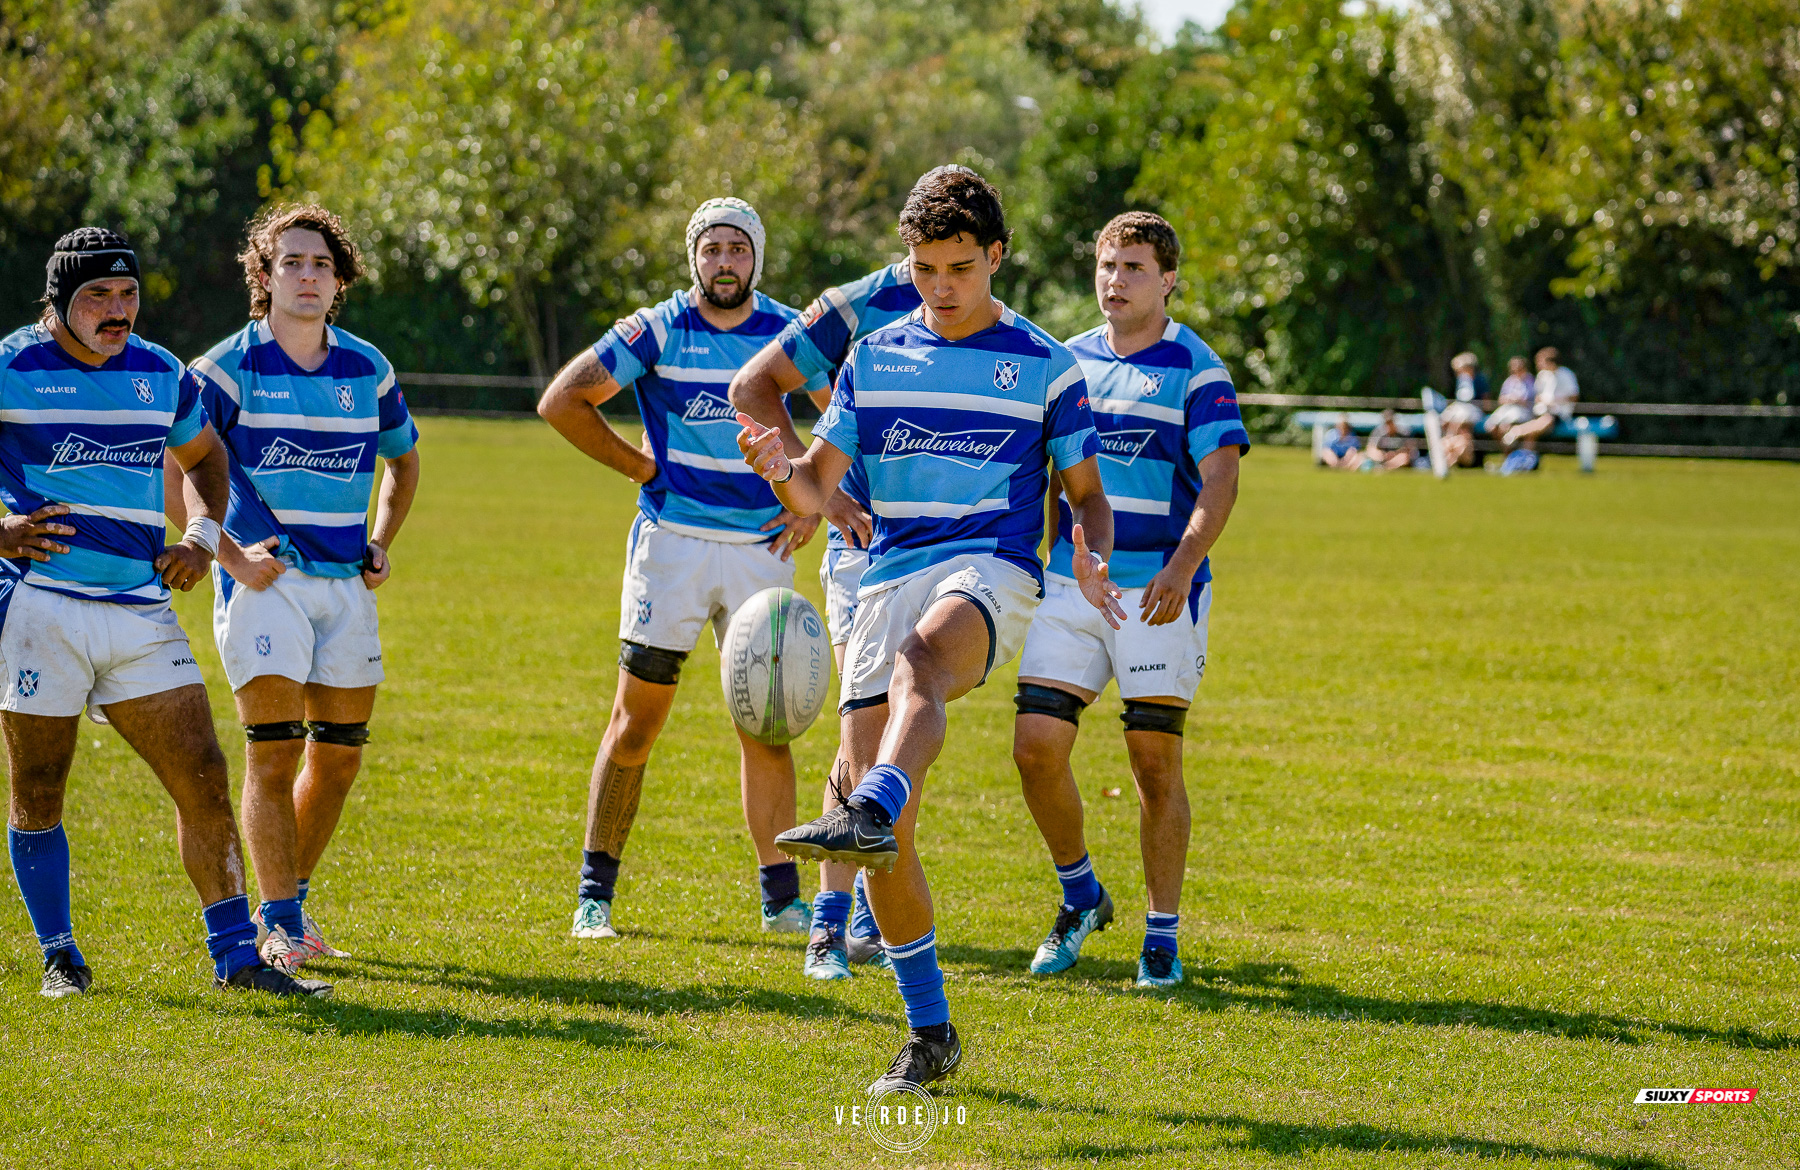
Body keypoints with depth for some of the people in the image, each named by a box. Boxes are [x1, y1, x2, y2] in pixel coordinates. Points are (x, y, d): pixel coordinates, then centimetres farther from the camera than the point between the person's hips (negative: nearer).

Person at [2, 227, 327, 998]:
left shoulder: (159, 373, 11)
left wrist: (203, 535, 12)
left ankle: (235, 954, 3)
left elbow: (203, 455, 28)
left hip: (141, 611, 4)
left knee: (203, 779, -3)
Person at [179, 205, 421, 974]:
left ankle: (287, 906, 23)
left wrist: (381, 542, 13)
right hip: (265, 579, -5)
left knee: (338, 757, 7)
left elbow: (403, 459, 26)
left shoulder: (368, 370, 8)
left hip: (346, 582, 5)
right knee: (273, 754, -10)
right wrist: (227, 553, -11)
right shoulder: (228, 369, -6)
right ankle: (282, 926, -7)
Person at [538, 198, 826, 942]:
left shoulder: (787, 333, 3)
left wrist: (813, 502, 4)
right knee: (636, 720, 0)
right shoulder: (658, 331, -4)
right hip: (672, 540, -2)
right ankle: (595, 892, 7)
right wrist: (642, 468, -2)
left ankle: (781, 895, 5)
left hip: (761, 546, 2)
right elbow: (561, 401, -2)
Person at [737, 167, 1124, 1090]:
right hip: (889, 577, 3)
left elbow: (1086, 492, 12)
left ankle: (869, 814, -66)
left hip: (991, 571, -3)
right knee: (891, 841, -6)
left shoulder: (1045, 366, 8)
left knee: (918, 662, -41)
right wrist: (780, 468, -10)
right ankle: (929, 1034, 4)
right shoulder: (874, 359, 16)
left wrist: (1092, 561, -10)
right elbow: (818, 486, 14)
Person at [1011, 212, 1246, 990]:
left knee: (1155, 761, -5)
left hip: (1157, 592, -4)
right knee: (1036, 747, -5)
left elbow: (1219, 482, -13)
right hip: (1069, 582, 4)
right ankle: (1080, 896, 18)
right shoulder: (1068, 362, 11)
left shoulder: (1196, 370, -4)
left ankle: (1162, 935, 7)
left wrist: (1181, 567, -27)